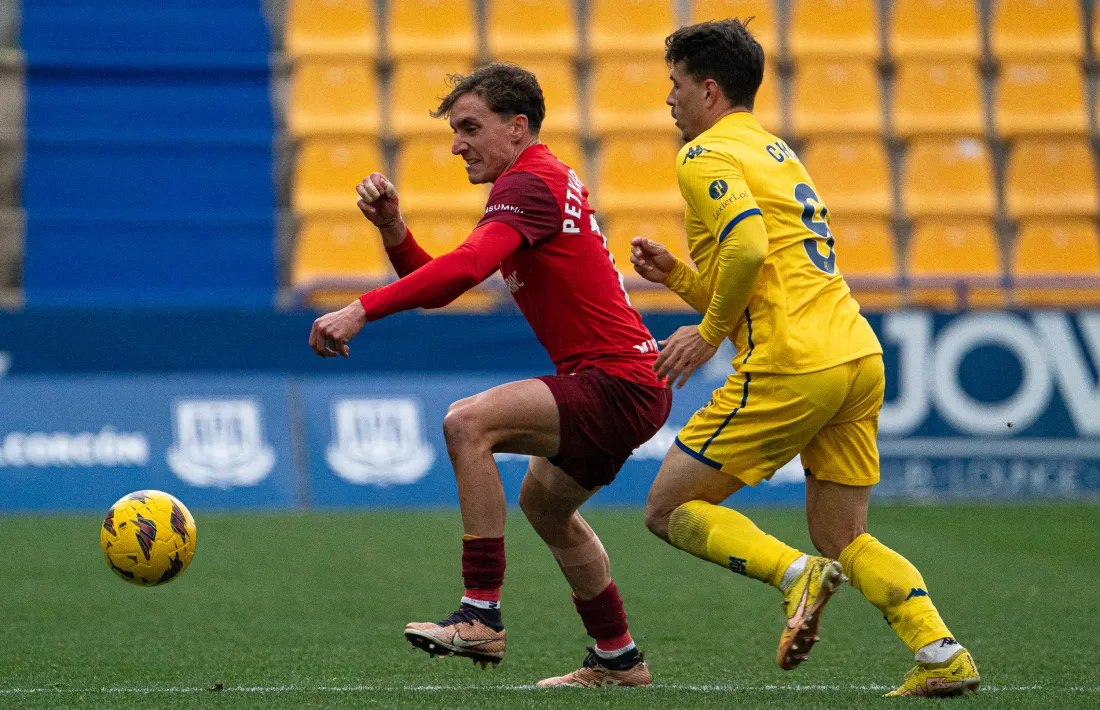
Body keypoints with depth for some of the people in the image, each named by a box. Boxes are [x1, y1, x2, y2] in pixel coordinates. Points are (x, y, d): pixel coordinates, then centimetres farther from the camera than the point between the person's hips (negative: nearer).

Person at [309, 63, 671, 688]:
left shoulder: (530, 183, -14)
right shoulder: (543, 180, 18)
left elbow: (466, 267, -33)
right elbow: (436, 283, 16)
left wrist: (363, 310, -36)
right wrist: (393, 227, -1)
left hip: (620, 385, -11)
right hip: (623, 384, 11)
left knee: (469, 422, -24)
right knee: (545, 503, 30)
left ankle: (482, 618, -24)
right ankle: (618, 660, 41)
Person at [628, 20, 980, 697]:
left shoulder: (707, 154, -2)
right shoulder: (777, 151, 27)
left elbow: (748, 246, -21)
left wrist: (709, 335, -9)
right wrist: (677, 274, 18)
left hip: (790, 365, -9)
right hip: (858, 356, 9)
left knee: (670, 510, 3)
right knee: (845, 539, 14)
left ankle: (795, 573, -17)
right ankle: (942, 653, -5)